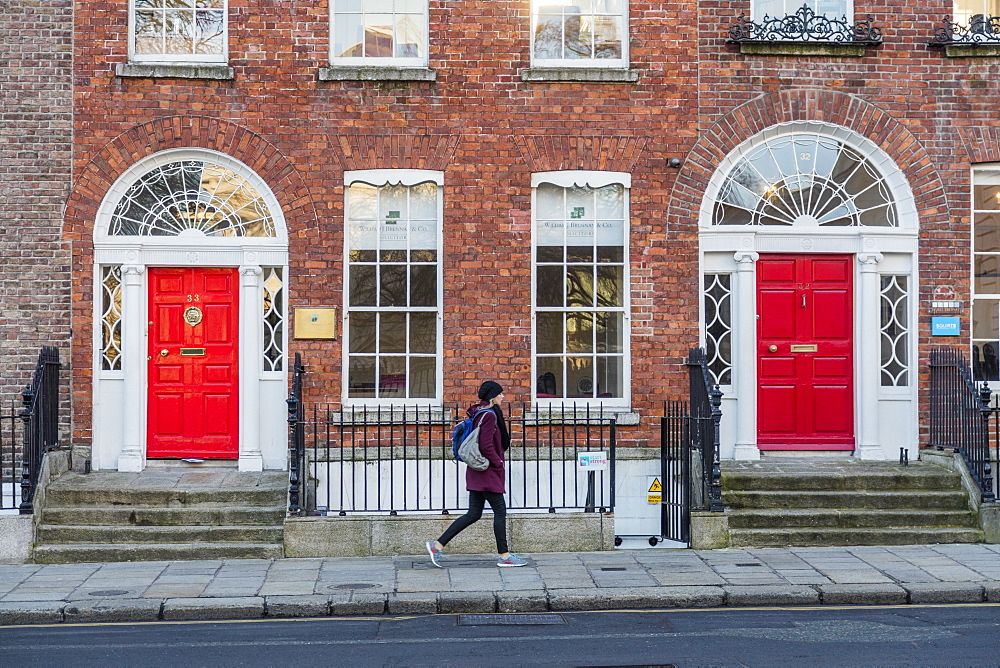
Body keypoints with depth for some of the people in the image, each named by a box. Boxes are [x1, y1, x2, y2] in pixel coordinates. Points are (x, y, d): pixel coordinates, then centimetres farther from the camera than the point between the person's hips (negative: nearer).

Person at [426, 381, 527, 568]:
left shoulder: (478, 414, 14)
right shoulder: (490, 415, -15)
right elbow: (486, 447, -22)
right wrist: (499, 463, -11)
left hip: (476, 472, 10)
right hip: (487, 472, -10)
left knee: (473, 514, 10)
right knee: (500, 511, 1)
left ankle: (438, 545, 8)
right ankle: (504, 556, 8)